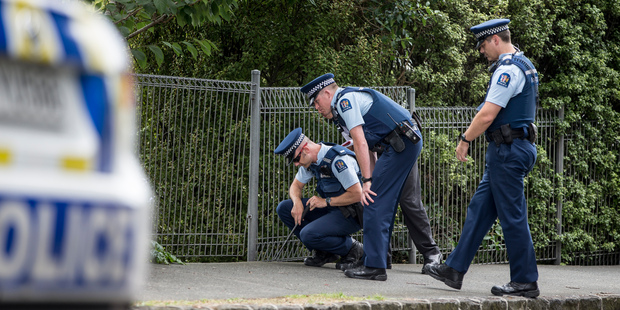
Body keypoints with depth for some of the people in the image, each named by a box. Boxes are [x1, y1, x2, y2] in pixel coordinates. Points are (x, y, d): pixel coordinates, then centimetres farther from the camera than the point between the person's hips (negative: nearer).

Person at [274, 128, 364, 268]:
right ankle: (324, 252, 3)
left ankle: (352, 248, -5)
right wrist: (297, 202, -7)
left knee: (308, 234, -28)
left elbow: (357, 194, -27)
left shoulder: (338, 160, -26)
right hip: (331, 209, 9)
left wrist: (326, 201, -20)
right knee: (284, 208, 1)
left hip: (352, 215, -9)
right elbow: (296, 185, 15)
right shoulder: (310, 159, 2)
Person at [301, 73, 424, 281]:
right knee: (384, 205, 14)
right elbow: (367, 147, 24)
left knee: (375, 203, -10)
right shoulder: (347, 104, 25)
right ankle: (373, 261, 19)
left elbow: (361, 144, -13)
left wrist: (367, 182, -14)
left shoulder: (345, 100, -7)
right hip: (407, 144, 10)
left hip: (401, 144, -10)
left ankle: (375, 266, -12)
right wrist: (371, 181, 19)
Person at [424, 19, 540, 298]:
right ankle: (454, 270, 16)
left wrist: (465, 140, -7)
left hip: (508, 149, -11)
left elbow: (487, 115, -20)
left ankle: (525, 282, 1)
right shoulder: (522, 65, 16)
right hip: (509, 149, 11)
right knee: (479, 209, 12)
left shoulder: (508, 69, -17)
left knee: (512, 216, -5)